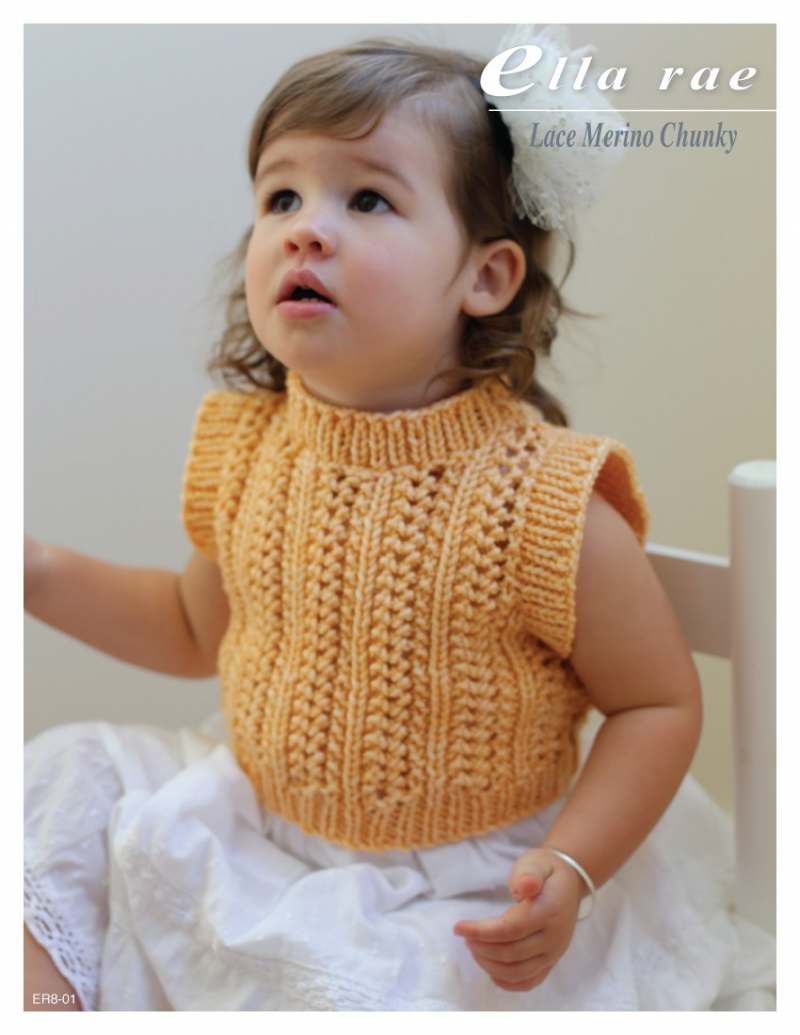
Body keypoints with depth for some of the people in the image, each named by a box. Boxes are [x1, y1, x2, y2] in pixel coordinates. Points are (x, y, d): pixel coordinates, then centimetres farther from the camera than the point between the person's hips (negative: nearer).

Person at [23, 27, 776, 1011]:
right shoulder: (247, 449, -6)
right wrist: (44, 573, 2)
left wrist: (570, 873, -23)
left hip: (456, 891, -5)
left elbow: (660, 703, -11)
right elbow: (200, 629, 13)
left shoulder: (546, 505, -23)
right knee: (72, 778, -1)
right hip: (253, 831, 5)